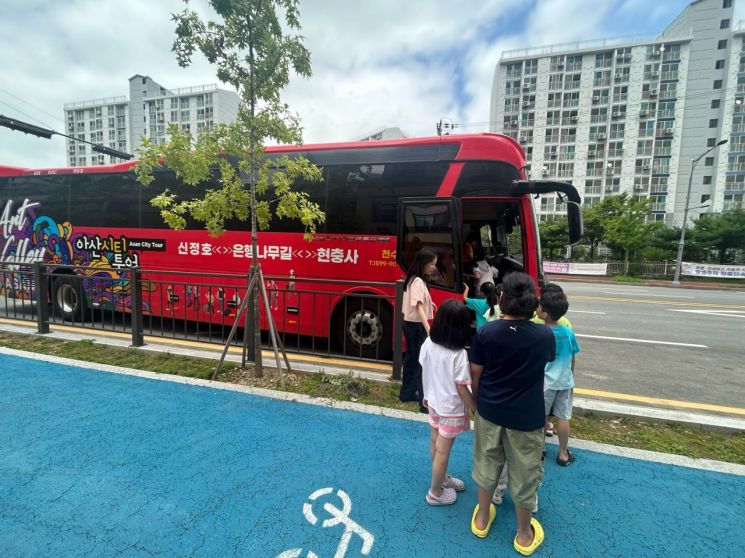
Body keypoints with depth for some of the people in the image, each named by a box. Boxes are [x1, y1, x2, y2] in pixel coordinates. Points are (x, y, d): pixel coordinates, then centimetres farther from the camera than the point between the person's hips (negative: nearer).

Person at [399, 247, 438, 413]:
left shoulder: (414, 279, 9)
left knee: (411, 359, 18)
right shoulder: (418, 282, -20)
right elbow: (418, 307, -30)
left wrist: (428, 303, 39)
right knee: (422, 362, -6)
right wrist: (428, 329, -40)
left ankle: (406, 393, 30)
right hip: (416, 325, -10)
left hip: (410, 323, 10)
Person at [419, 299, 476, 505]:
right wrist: (476, 409, -6)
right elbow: (462, 389, -22)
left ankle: (442, 478, 48)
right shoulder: (459, 354, -28)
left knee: (435, 444, 24)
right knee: (442, 451, 12)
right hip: (451, 408, -6)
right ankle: (435, 493, 32)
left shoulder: (428, 343, -11)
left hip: (434, 402, 6)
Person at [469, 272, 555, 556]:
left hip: (490, 412, 1)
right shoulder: (545, 335, -14)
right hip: (527, 417, -1)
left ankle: (482, 519, 43)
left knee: (487, 465, 22)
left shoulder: (485, 332, -15)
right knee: (524, 475, 18)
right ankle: (524, 535, 39)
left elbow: (475, 376, -6)